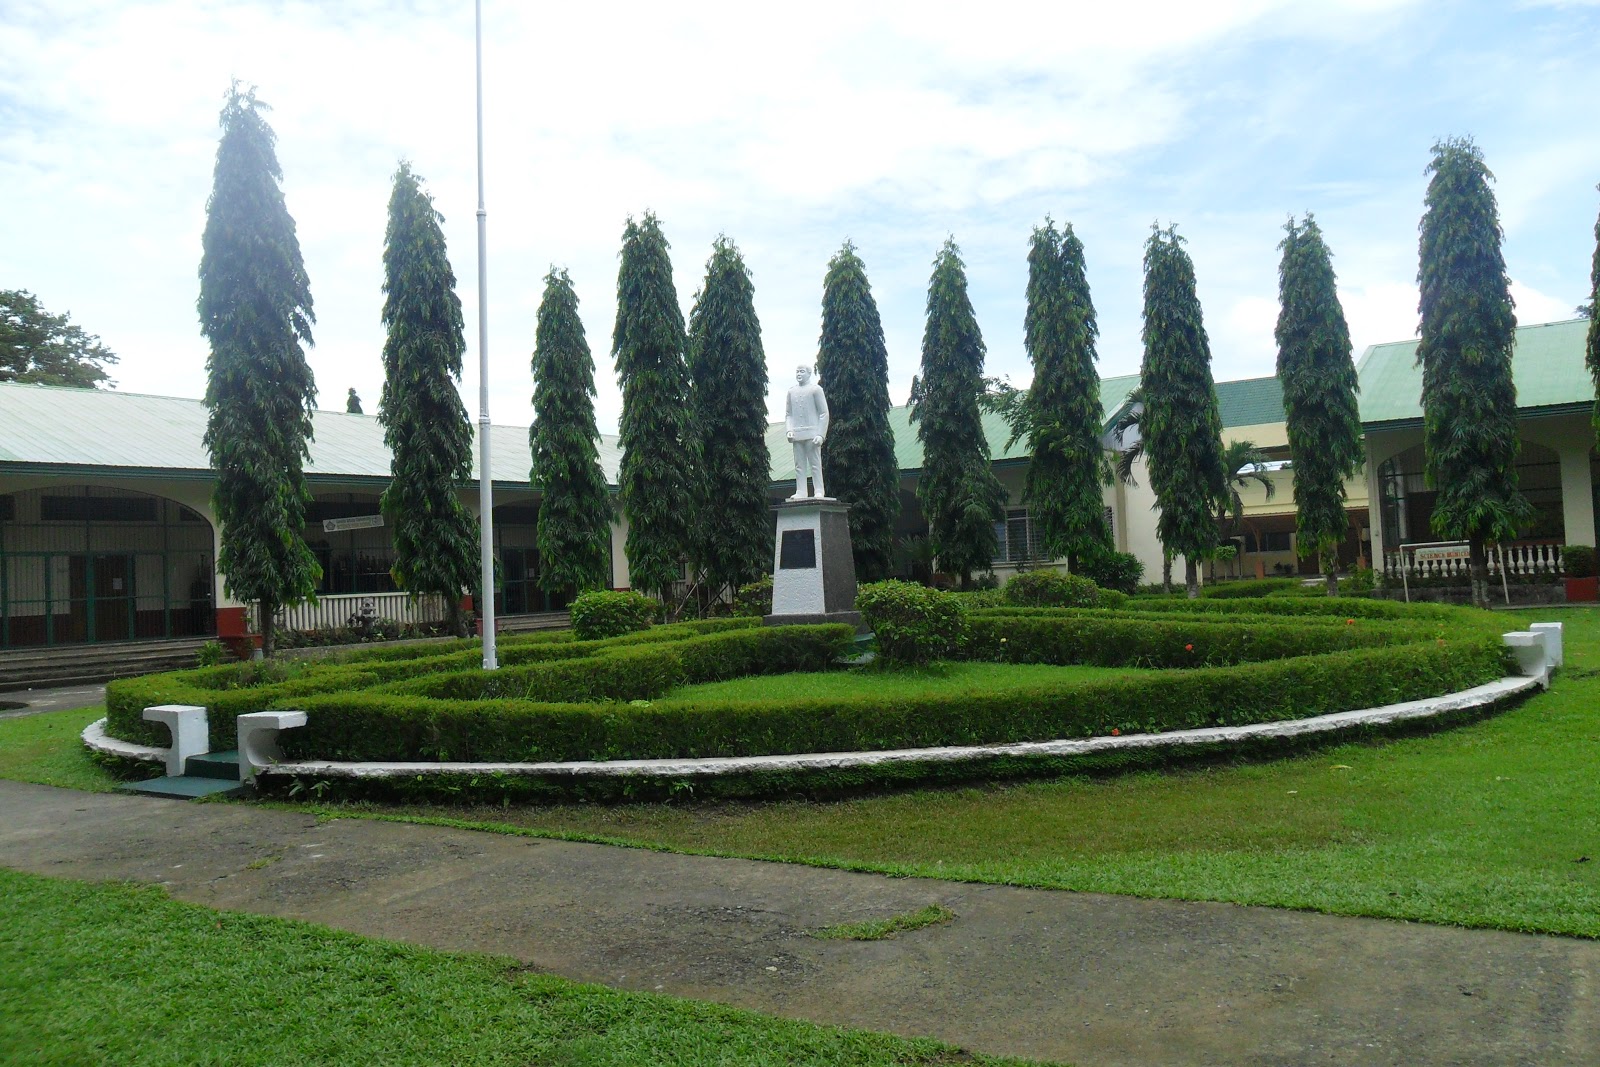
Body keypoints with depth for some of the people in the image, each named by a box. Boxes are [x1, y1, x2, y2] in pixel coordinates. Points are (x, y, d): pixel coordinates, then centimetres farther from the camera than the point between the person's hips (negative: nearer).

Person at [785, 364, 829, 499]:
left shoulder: (815, 389, 4)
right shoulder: (791, 392, 16)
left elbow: (824, 413, 0)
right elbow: (788, 414, 18)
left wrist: (820, 434, -9)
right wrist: (789, 430, 0)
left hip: (812, 434, -4)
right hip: (797, 435, 4)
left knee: (815, 464, -5)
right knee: (799, 466, 1)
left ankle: (819, 492, -3)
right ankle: (800, 492, 2)